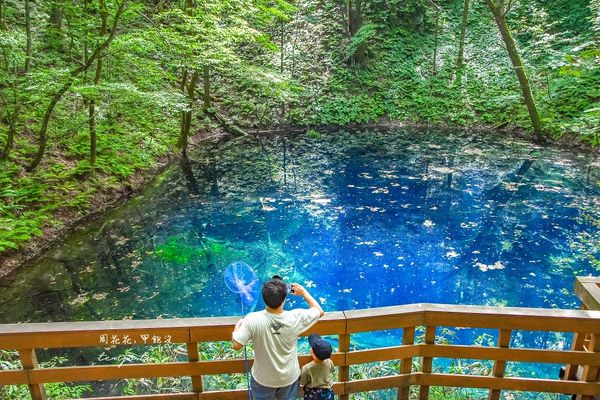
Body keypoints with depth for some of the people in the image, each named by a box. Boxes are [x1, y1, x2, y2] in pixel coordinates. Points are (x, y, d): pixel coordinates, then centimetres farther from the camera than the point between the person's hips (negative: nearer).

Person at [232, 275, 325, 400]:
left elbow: (236, 345, -19)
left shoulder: (252, 320, -30)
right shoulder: (296, 318, -25)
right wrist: (304, 292, 3)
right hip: (289, 378, 1)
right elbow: (320, 311, -8)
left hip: (263, 379, 0)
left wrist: (237, 326, -1)